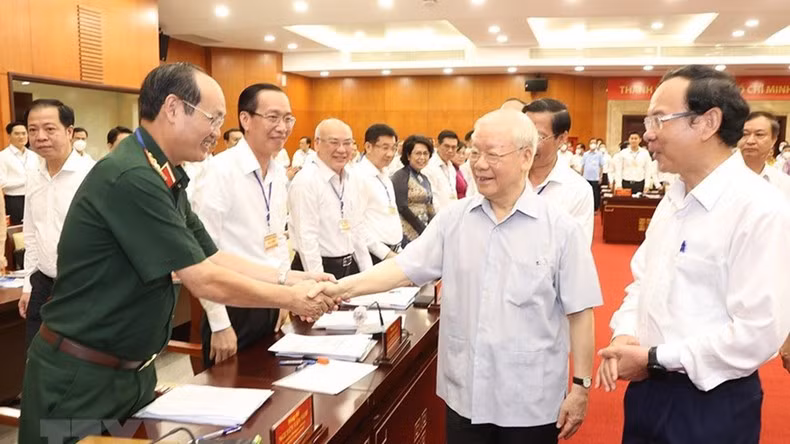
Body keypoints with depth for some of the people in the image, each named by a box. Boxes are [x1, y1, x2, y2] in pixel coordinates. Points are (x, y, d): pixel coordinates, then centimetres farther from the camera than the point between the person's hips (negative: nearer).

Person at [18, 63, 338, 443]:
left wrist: (293, 280, -1)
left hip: (134, 370, 9)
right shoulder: (130, 178, -26)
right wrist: (292, 299, -13)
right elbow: (205, 281, -24)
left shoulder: (164, 180, 5)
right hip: (79, 376, -9)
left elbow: (213, 258, 7)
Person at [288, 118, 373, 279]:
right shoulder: (305, 181, -17)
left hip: (351, 266, 7)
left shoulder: (352, 177, 5)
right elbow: (306, 240, -19)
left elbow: (358, 228, 11)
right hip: (320, 269, -7)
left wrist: (368, 273, 8)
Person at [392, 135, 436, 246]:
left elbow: (429, 208, 15)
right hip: (408, 234, -7)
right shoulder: (400, 176, -6)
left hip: (424, 234, 7)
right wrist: (423, 230, -13)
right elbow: (402, 207, -13)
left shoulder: (425, 179, 16)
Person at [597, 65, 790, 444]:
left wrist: (654, 359, -18)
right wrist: (624, 335, -6)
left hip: (710, 403, -7)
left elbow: (758, 334, -24)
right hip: (648, 387, 7)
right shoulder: (674, 197, 6)